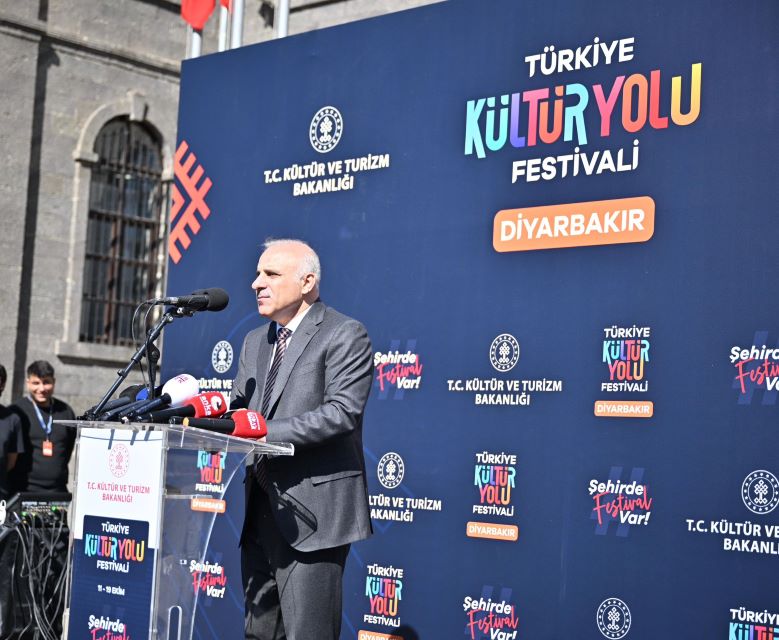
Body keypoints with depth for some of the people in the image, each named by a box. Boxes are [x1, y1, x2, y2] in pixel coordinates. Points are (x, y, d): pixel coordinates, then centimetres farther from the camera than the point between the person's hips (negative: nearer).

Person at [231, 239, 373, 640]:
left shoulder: (345, 336, -7)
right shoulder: (255, 342, 18)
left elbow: (342, 412, -18)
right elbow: (239, 406, 16)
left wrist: (267, 431, -24)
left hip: (312, 513, -8)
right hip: (260, 512, 8)